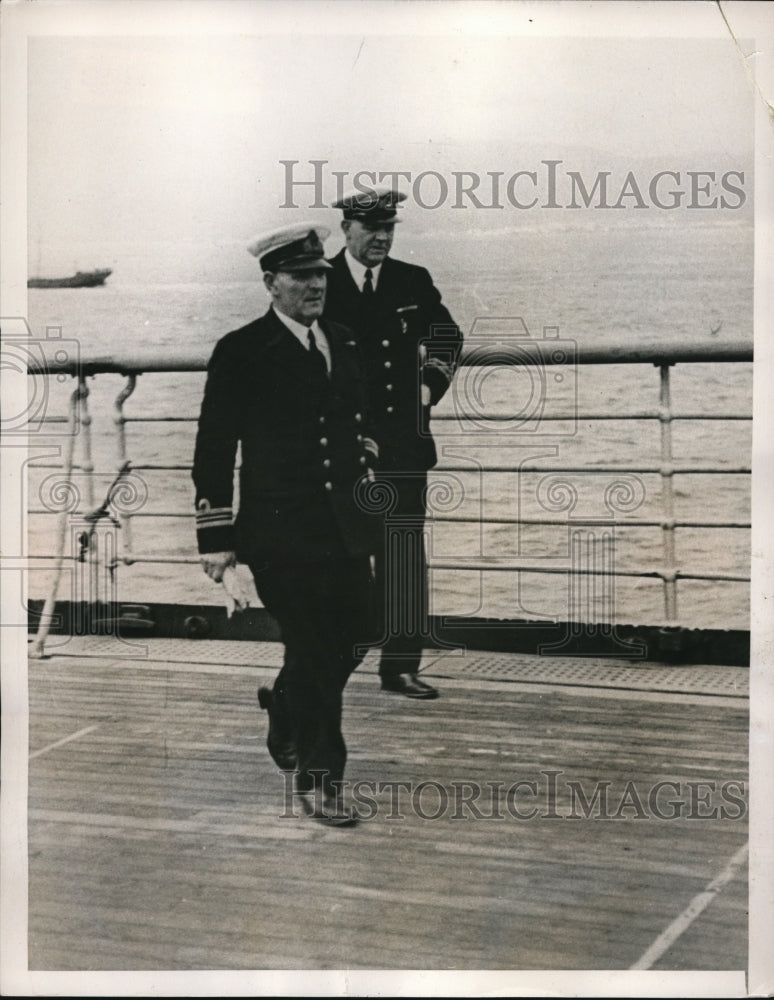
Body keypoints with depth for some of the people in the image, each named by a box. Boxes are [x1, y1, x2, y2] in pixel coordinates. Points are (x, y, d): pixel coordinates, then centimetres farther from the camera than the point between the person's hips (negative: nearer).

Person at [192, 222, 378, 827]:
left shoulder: (345, 346, 13)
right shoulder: (242, 352, -5)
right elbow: (214, 449, -6)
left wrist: (368, 499, 15)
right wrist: (216, 536, -8)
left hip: (346, 528, 6)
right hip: (280, 530, -6)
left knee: (351, 643, 10)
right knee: (311, 653, -3)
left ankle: (283, 711, 39)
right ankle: (317, 778, 12)